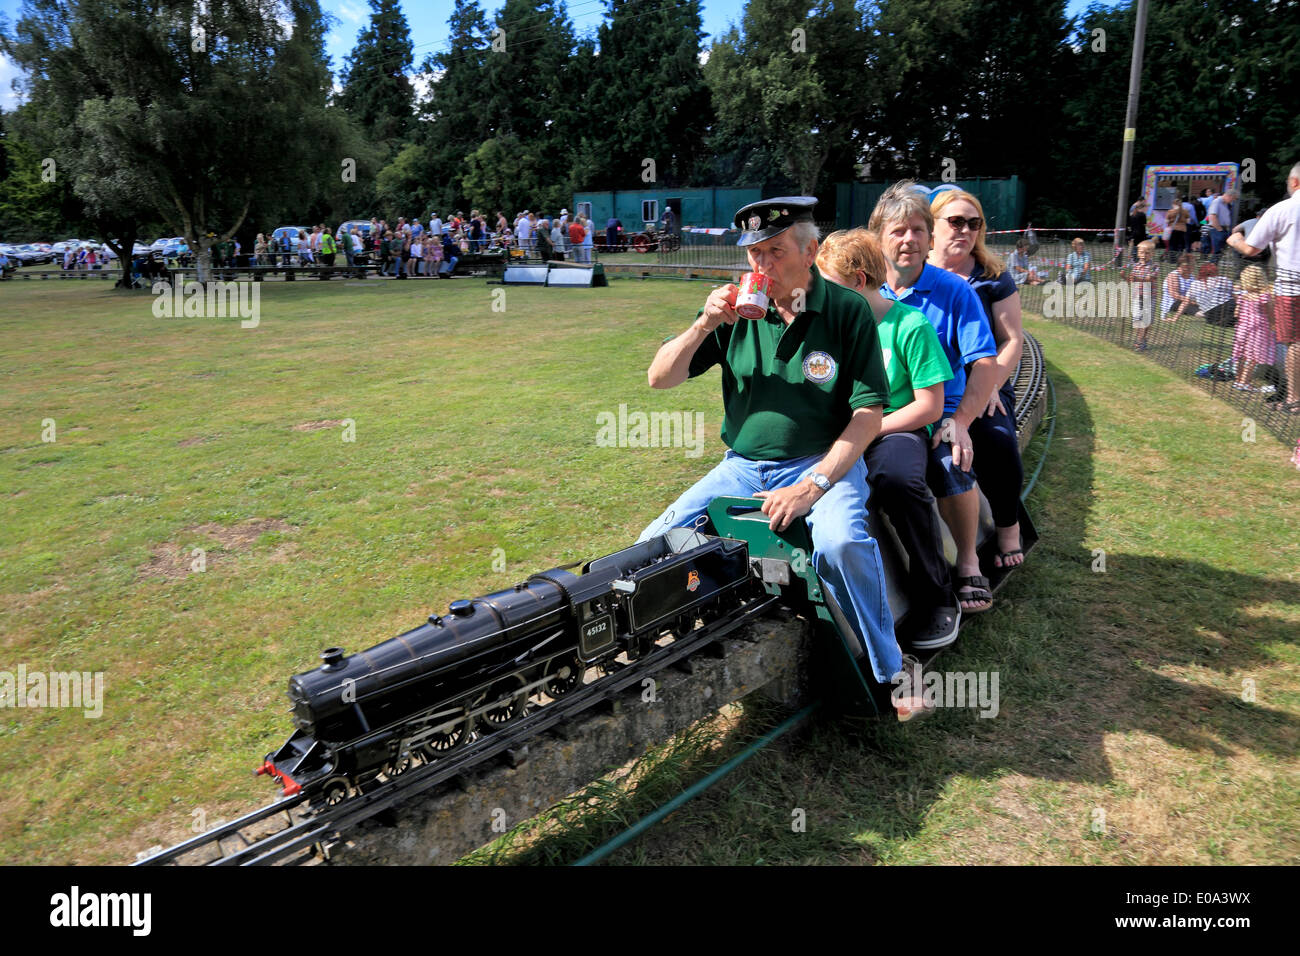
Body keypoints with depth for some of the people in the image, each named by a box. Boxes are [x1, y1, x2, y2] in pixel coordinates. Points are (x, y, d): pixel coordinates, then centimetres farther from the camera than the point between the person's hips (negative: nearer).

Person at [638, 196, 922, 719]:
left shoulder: (847, 310, -5)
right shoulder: (736, 310, 3)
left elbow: (868, 412, -9)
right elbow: (659, 378, 2)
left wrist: (812, 486, -20)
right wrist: (703, 325, -15)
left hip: (826, 462, -3)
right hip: (742, 465, 3)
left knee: (841, 543, -34)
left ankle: (887, 672, -9)